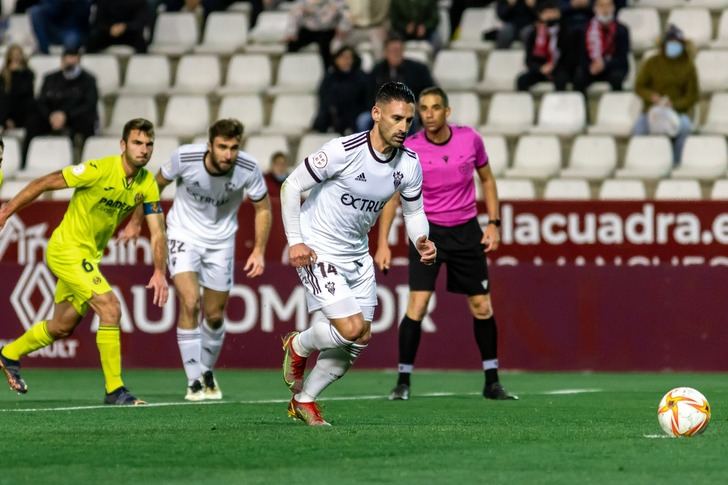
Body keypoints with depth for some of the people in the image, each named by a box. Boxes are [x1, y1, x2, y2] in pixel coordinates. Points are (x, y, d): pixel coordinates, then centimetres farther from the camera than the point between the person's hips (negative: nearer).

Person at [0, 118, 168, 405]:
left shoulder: (147, 184, -4)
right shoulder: (99, 170, -23)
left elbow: (158, 232, -3)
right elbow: (45, 183, -16)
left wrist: (159, 272, -16)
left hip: (90, 256, 8)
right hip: (67, 249, -8)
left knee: (62, 327, 20)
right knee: (110, 308, -20)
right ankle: (114, 390, -15)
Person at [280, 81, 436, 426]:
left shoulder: (409, 164, -4)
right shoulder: (343, 151, -22)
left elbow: (413, 210, 10)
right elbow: (291, 186, -14)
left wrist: (422, 241, -12)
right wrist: (295, 241, -16)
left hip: (357, 256, 7)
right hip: (317, 252, -7)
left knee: (359, 341, 6)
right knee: (351, 329, -19)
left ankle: (304, 401, 25)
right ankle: (298, 346, 14)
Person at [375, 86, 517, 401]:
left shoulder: (470, 139, -7)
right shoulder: (409, 149, -13)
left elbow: (487, 178, 9)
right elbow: (392, 196, -6)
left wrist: (494, 223, 2)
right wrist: (382, 243, -12)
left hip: (466, 231, 2)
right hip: (428, 230, -2)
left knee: (482, 307, 5)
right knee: (417, 304, -15)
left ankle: (492, 382, 17)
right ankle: (403, 382, -7)